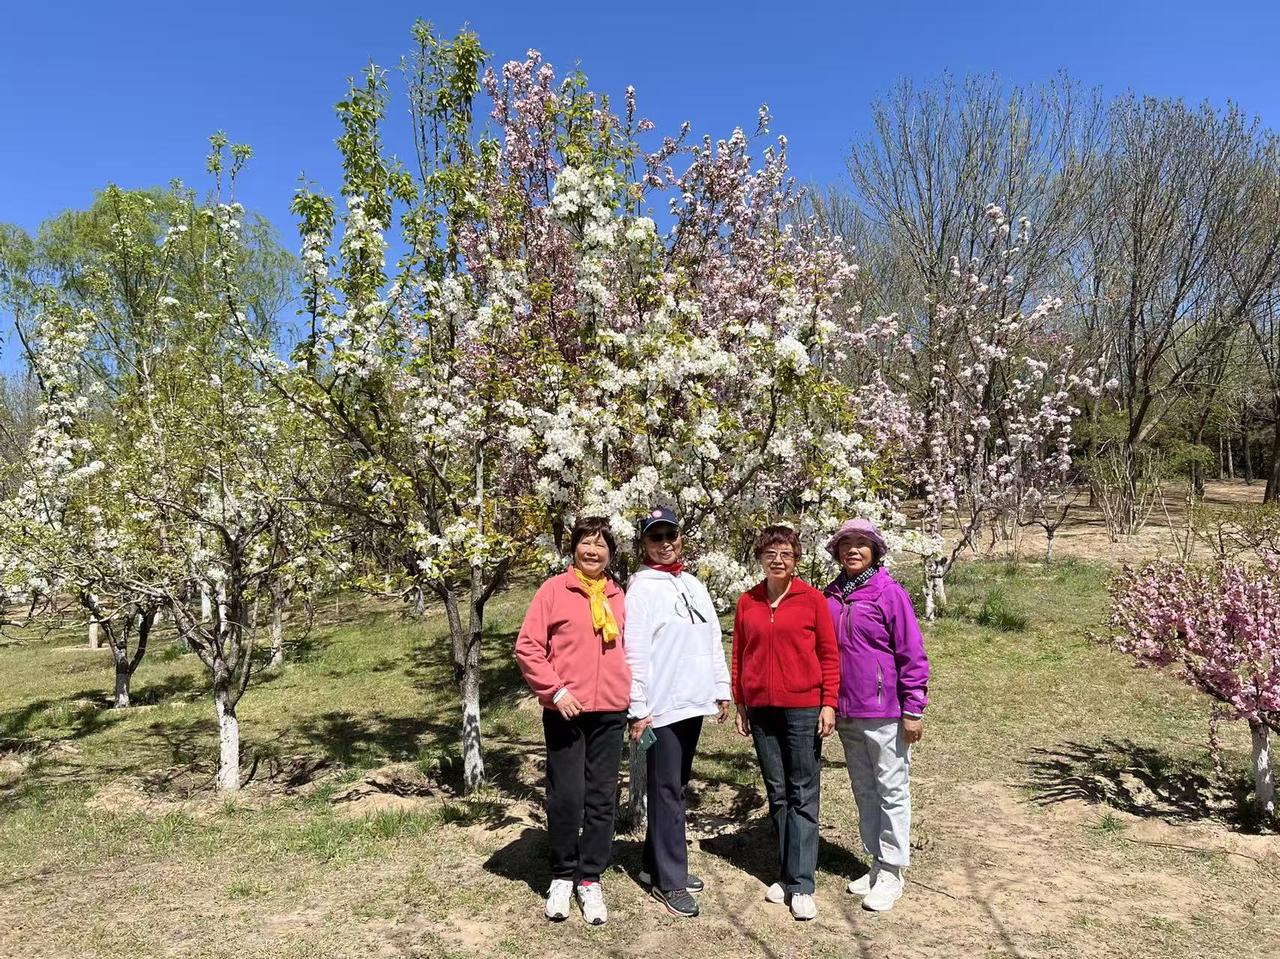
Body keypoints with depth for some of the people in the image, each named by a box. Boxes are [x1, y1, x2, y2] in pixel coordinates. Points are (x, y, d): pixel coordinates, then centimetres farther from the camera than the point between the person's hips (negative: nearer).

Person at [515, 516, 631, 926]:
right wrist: (556, 690, -13)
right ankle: (562, 876, 22)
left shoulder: (617, 596, 9)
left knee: (602, 798, 9)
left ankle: (590, 879, 22)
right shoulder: (554, 590, -4)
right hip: (565, 711, -3)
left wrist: (630, 694, 9)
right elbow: (527, 647, -6)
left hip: (610, 712, 4)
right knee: (566, 796, 1)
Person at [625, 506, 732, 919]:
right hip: (662, 706, -7)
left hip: (693, 702, 7)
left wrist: (721, 690, 13)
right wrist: (637, 709, -15)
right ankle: (669, 880, 8)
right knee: (667, 791, -1)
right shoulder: (642, 588, -7)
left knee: (676, 786, 14)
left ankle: (656, 864, 27)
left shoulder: (695, 586, 14)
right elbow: (634, 651, -12)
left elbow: (713, 641, 17)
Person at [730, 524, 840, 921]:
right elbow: (739, 655, 10)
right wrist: (741, 704, 9)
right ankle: (787, 874, 23)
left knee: (803, 796, 1)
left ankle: (801, 885, 6)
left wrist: (829, 703, -6)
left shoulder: (812, 598, -3)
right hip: (761, 710, 4)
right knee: (777, 794, 12)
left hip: (803, 708, -3)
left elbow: (829, 654, -2)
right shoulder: (747, 602, 5)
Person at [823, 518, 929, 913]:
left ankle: (892, 872, 16)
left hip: (884, 713, -6)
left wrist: (913, 710, -10)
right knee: (864, 790, 16)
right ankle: (877, 862, 29)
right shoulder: (831, 596, 5)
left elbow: (912, 654, -10)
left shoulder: (890, 593, -10)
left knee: (892, 791, 5)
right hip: (846, 714, 6)